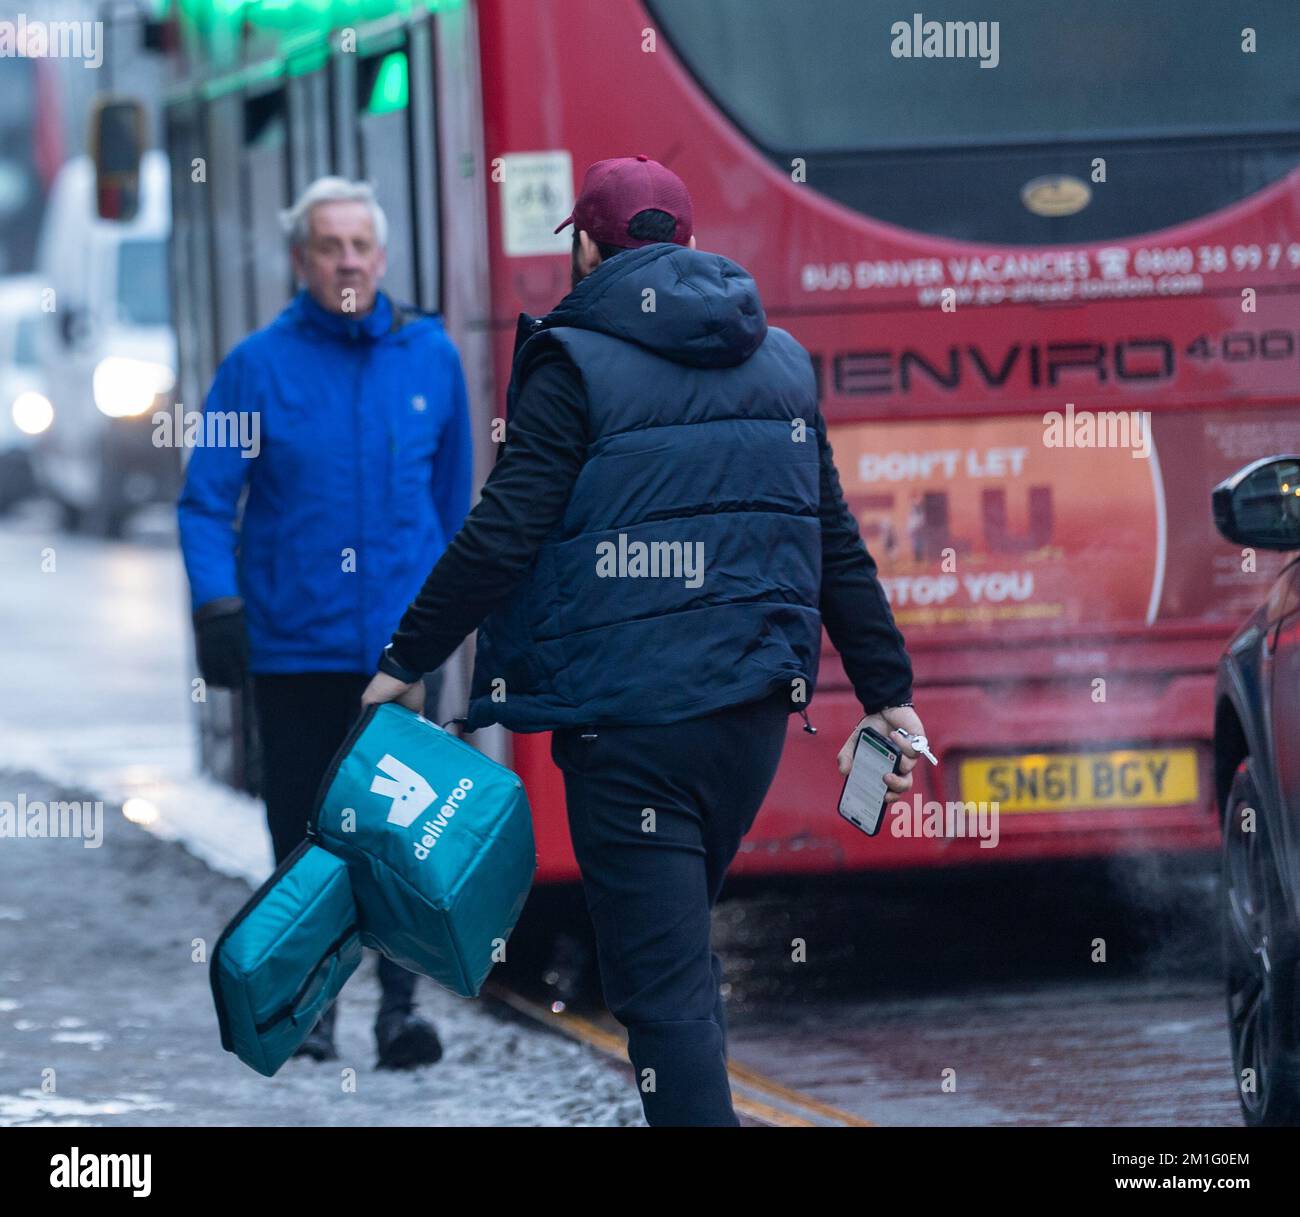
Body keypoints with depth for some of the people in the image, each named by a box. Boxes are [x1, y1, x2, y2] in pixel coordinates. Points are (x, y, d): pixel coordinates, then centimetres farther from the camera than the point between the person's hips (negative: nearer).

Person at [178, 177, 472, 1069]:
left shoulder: (430, 357, 6)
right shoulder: (258, 367, -1)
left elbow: (454, 488, 18)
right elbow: (206, 500, 0)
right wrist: (217, 606, -11)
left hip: (402, 635, 1)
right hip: (292, 641, -1)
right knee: (304, 828, 4)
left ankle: (400, 1003, -6)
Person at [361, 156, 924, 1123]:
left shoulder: (574, 365, -6)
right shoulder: (780, 361, 12)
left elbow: (502, 537, -13)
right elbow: (836, 545, 12)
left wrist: (408, 663, -7)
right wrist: (888, 694, 15)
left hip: (628, 722, -6)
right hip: (754, 708, 6)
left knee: (662, 979, -6)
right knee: (680, 941, 23)